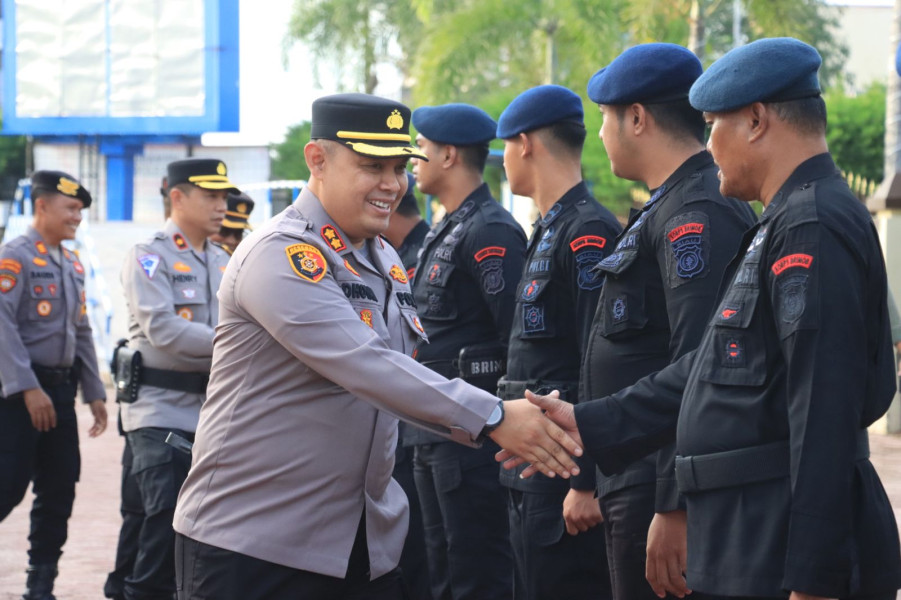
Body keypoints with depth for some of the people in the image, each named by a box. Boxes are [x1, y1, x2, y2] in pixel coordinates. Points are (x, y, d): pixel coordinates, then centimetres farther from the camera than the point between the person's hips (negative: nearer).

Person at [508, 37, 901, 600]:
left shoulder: (814, 227, -17)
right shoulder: (786, 224, 17)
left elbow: (825, 412, -23)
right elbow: (714, 368, 21)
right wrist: (589, 426, 20)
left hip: (788, 552, -10)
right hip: (753, 542, 10)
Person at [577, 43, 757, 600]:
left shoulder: (698, 216, -16)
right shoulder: (669, 209, 17)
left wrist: (674, 508, -26)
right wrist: (590, 481, 23)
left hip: (665, 491, -10)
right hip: (634, 484, 10)